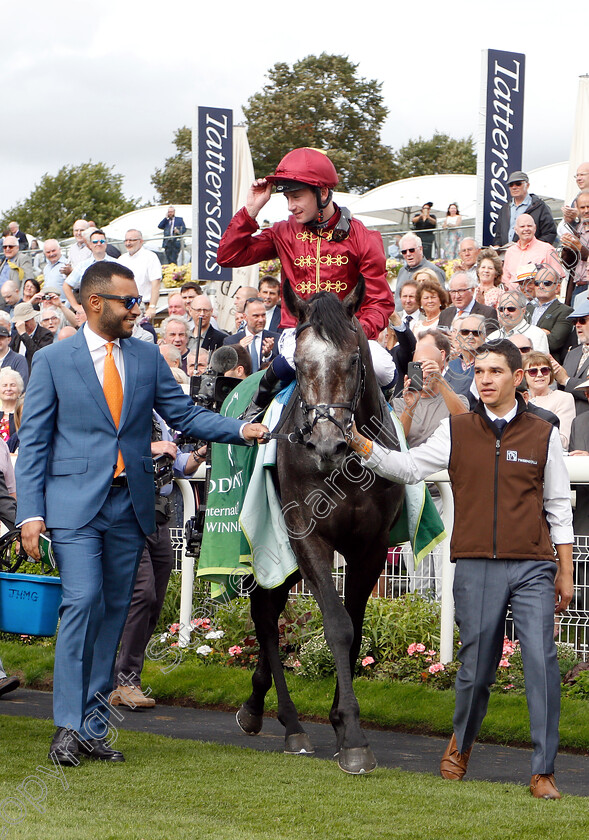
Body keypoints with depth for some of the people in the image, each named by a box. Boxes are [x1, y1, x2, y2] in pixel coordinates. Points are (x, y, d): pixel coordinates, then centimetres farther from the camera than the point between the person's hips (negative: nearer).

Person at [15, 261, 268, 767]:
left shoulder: (147, 356, 11)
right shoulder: (53, 360, 0)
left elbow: (183, 414, 10)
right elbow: (34, 440, 0)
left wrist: (241, 430, -5)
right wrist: (30, 512, -7)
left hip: (129, 506, 4)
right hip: (76, 503, -4)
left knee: (114, 613, 6)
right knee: (82, 603, -15)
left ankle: (93, 728, 11)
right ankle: (68, 726, -10)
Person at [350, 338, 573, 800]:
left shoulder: (543, 435, 7)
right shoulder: (457, 431, 8)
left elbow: (558, 507, 11)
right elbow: (408, 467, 0)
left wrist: (565, 571, 9)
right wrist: (360, 443, -14)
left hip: (532, 567, 0)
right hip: (476, 567, 1)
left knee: (542, 661, -11)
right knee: (476, 666, 6)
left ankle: (544, 771, -5)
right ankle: (462, 743, 34)